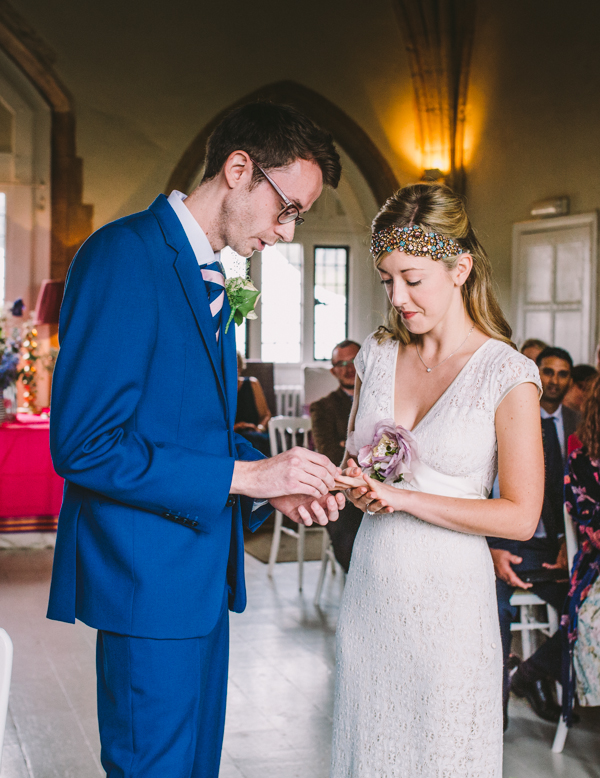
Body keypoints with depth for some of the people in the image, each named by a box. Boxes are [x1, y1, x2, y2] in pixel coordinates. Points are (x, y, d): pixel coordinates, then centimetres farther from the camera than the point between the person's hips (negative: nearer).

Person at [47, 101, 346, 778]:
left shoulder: (208, 278, 14)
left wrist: (272, 486, 2)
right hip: (149, 577, -10)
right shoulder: (125, 254, -17)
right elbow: (82, 444, -23)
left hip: (201, 568, 10)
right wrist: (245, 474, -20)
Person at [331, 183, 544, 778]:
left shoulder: (507, 376, -11)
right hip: (372, 588, 4)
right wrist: (358, 485, -6)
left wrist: (406, 499, -15)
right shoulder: (376, 356, 5)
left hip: (448, 595, -4)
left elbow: (520, 516, -11)